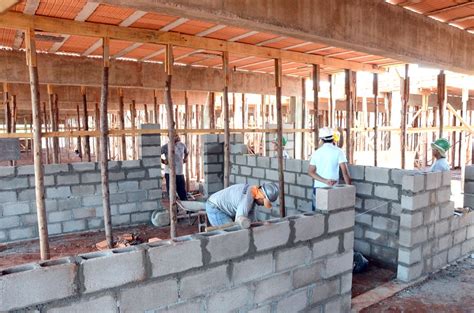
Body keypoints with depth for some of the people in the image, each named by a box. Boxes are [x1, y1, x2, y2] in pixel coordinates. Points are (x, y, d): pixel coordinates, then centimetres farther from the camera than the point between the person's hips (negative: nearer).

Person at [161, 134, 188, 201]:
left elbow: (186, 152, 27)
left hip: (180, 173, 4)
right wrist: (163, 161, -13)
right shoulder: (166, 146, -9)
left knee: (183, 192, 11)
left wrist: (185, 158, 10)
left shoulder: (182, 145, 6)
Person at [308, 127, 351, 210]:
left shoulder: (316, 152, 5)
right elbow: (345, 171, -11)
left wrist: (325, 181, -8)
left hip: (318, 188, 3)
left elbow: (310, 172, -1)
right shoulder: (338, 151, -5)